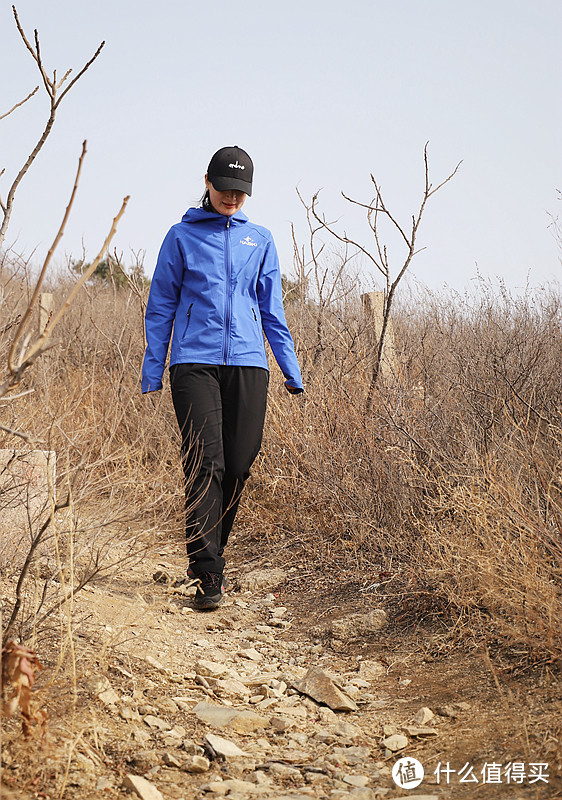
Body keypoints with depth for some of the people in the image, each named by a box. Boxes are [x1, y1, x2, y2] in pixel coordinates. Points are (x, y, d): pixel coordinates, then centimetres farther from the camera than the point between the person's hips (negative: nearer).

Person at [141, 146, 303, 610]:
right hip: (194, 362, -3)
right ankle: (208, 574, -10)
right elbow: (161, 307, 9)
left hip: (248, 363, 3)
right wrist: (152, 373, 4)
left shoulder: (260, 240, 16)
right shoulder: (182, 236, 8)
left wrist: (291, 371, 15)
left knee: (238, 466, 2)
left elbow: (272, 311, 19)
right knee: (205, 464, -12)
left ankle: (211, 552, 22)